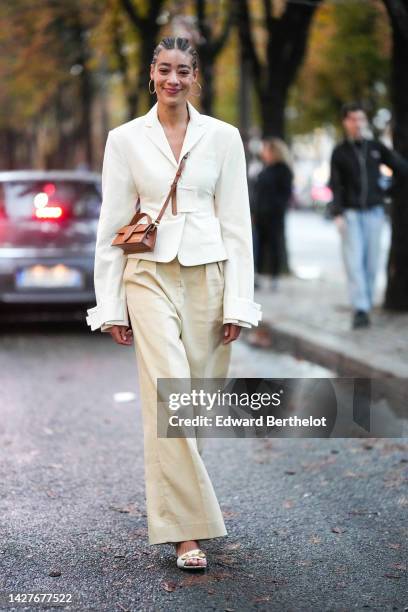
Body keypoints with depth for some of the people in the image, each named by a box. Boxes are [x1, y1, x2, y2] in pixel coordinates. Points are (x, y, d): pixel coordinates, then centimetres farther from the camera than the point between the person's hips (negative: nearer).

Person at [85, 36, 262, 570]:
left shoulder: (223, 136, 5)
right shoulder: (126, 139, 3)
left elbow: (237, 223, 4)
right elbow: (112, 226, 4)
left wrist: (239, 301, -2)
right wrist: (111, 305, 0)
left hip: (209, 276, 2)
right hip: (151, 277, -2)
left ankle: (179, 498, 29)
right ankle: (186, 530, -8)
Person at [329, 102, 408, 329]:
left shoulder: (376, 147, 7)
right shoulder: (340, 152, 3)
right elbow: (335, 186, 1)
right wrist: (337, 214, -8)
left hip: (374, 211, 2)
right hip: (351, 213, -2)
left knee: (372, 261, 3)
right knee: (354, 261, -10)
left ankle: (367, 303, 15)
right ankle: (360, 309, -14)